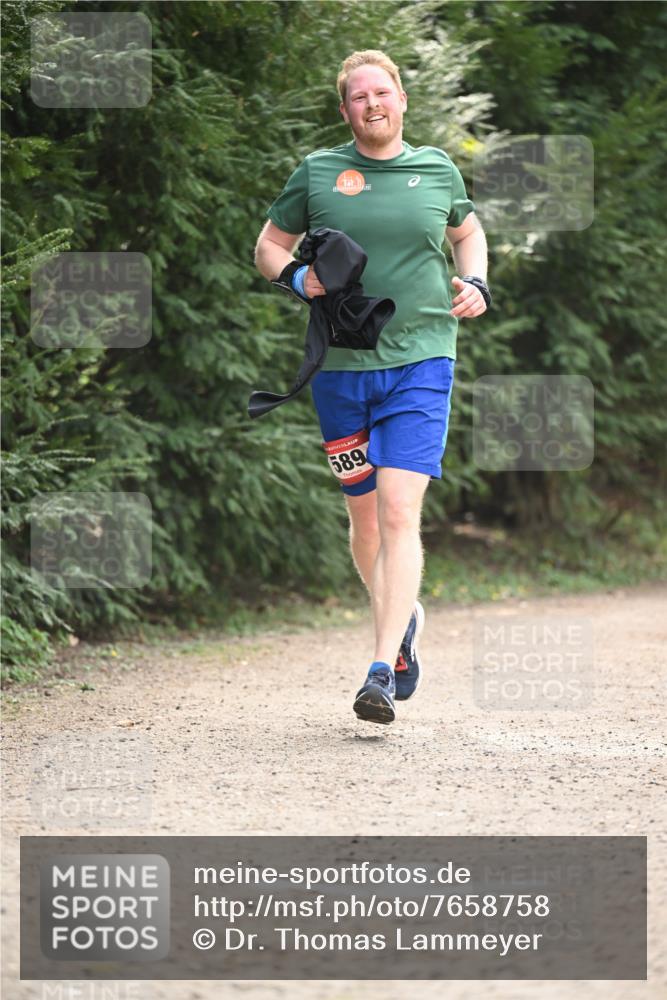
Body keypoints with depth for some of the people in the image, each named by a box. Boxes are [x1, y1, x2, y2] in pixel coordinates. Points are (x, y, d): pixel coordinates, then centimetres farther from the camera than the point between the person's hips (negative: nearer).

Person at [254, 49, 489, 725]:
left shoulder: (437, 170, 8)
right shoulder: (317, 172, 5)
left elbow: (467, 231, 27)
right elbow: (268, 245, 14)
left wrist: (476, 284, 8)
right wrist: (297, 277, -7)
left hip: (421, 363, -1)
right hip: (340, 366, 2)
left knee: (398, 513, -14)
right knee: (364, 514, 11)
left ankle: (383, 671, -19)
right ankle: (403, 618, 39)